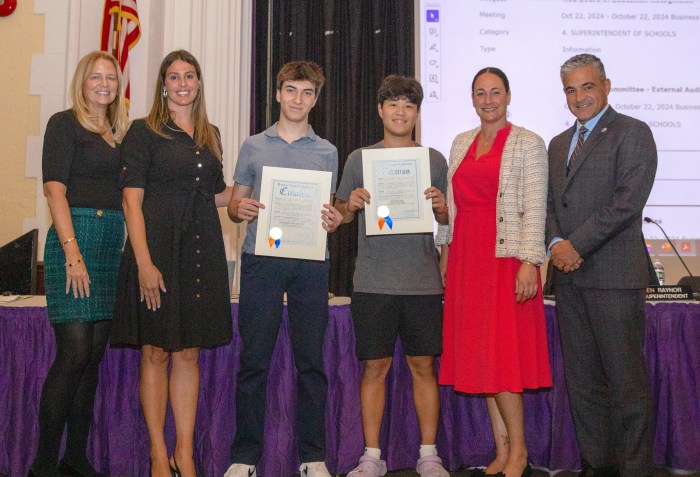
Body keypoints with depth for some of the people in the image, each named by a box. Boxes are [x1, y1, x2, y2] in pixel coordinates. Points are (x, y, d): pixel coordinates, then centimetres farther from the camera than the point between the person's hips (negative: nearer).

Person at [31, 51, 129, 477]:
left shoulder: (120, 131, 18)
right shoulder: (65, 123, 1)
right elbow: (55, 189, -9)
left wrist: (128, 246, 8)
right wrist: (72, 252, -17)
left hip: (113, 242, 6)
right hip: (75, 237, -6)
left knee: (95, 354, 7)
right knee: (74, 353, -10)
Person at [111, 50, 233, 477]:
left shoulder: (210, 134, 16)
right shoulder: (145, 132, 0)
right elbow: (132, 200, -8)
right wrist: (144, 262, -17)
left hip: (201, 250, 5)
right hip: (158, 246, -5)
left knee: (189, 353, 7)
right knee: (157, 352, 2)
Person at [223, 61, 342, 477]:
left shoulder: (327, 152, 13)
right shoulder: (254, 147, 12)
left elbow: (329, 208, 14)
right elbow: (234, 205, 13)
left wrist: (333, 221, -9)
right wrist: (240, 210, -10)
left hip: (310, 261, 1)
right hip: (261, 258, 0)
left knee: (311, 360, 3)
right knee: (254, 360, 1)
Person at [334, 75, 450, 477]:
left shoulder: (434, 160, 9)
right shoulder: (359, 159, 8)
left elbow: (448, 220, 13)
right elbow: (340, 215, 11)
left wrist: (440, 207, -8)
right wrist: (352, 204, -9)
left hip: (423, 282, 1)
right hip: (373, 282, 0)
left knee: (424, 366, 6)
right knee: (375, 367, 4)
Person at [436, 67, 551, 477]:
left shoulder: (528, 143, -1)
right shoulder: (461, 144, 16)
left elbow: (535, 208, -8)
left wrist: (530, 262, -17)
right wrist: (446, 252, 12)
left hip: (506, 256, -6)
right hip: (467, 257, 6)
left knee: (501, 352, -7)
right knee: (478, 353, 6)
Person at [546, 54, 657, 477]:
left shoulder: (632, 133, -1)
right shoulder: (559, 143, 20)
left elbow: (627, 201, -13)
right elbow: (550, 204, 16)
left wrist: (577, 245, -14)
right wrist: (556, 244, -3)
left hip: (614, 274, -6)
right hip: (570, 275, 7)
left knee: (626, 378, -1)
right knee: (582, 379, 10)